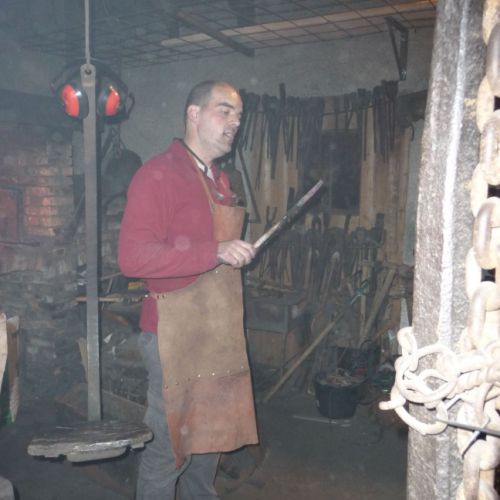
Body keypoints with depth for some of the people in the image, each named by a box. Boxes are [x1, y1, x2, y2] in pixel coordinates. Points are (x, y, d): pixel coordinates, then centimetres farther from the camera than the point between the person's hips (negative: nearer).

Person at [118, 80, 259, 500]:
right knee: (168, 448, 2)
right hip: (176, 334, -8)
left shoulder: (219, 180, 15)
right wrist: (216, 253, -27)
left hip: (218, 333, 9)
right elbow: (132, 257, -24)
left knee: (210, 435, 19)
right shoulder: (159, 174, -13)